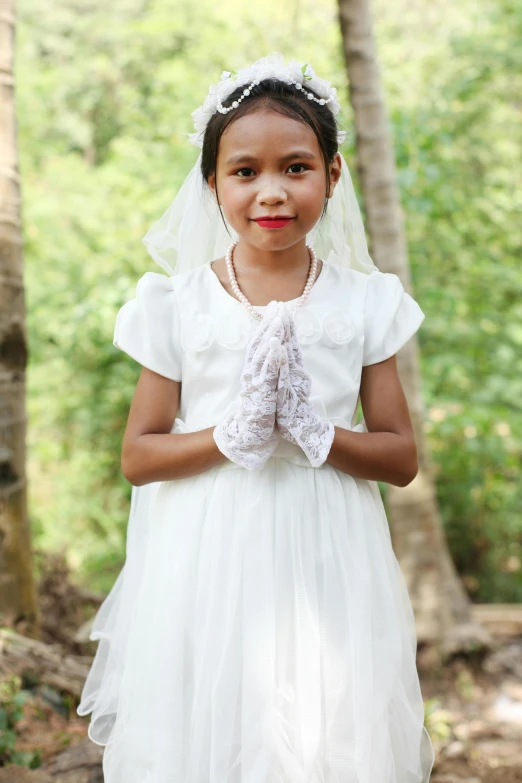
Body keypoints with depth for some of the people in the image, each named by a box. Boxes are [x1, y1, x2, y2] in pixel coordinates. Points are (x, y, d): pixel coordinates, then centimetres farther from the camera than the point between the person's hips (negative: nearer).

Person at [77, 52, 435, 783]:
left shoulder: (364, 303, 0)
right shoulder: (178, 305, -2)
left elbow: (403, 458, 2)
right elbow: (137, 457, -1)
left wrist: (318, 434, -16)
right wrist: (233, 435, -18)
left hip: (325, 568, 1)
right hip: (207, 570, 0)